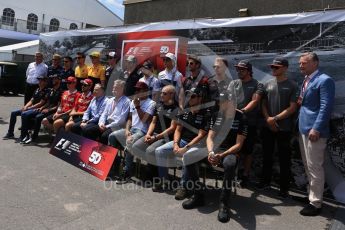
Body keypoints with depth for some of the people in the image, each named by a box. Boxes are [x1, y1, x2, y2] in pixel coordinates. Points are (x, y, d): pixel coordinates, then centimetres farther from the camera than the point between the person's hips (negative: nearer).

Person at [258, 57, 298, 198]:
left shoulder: (292, 85, -3)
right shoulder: (268, 85, 10)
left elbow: (292, 108, -8)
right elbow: (263, 104, 10)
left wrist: (275, 118, -12)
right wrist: (268, 119, -6)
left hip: (284, 128, -4)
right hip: (267, 127, 4)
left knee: (284, 158, 3)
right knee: (267, 156, 13)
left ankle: (284, 188, 14)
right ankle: (265, 181, 28)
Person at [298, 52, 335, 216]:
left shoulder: (324, 80, -12)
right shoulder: (306, 80, 15)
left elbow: (326, 107, -19)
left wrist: (316, 128, -23)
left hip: (314, 130, -9)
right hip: (303, 129, 9)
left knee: (315, 167, -1)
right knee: (307, 166, 18)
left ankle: (315, 203, 10)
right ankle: (311, 195, 32)